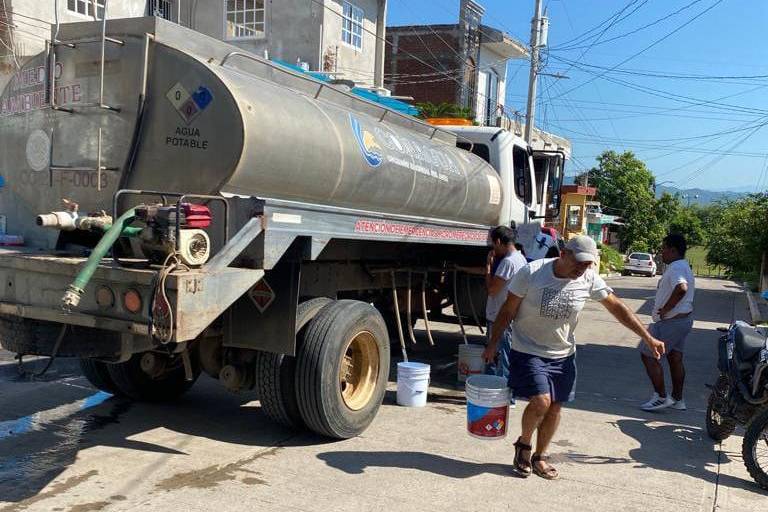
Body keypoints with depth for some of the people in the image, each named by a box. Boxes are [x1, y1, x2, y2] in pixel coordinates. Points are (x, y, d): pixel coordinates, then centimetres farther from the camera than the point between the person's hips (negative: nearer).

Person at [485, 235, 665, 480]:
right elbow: (508, 310, -10)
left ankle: (539, 456, 31)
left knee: (555, 407, 9)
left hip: (563, 355, 4)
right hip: (528, 351, -4)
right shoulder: (531, 273, -19)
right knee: (541, 401, -17)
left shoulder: (589, 279, -9)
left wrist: (648, 338, 0)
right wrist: (493, 343, -6)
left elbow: (617, 307, 1)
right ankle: (523, 443, 13)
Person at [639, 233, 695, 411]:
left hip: (671, 322, -11)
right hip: (684, 319, 11)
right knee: (675, 359, 16)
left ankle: (661, 397, 0)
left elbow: (681, 289, -39)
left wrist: (665, 309, -29)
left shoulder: (676, 268, -20)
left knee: (648, 355, -3)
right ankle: (677, 400, 24)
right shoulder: (684, 267, 14)